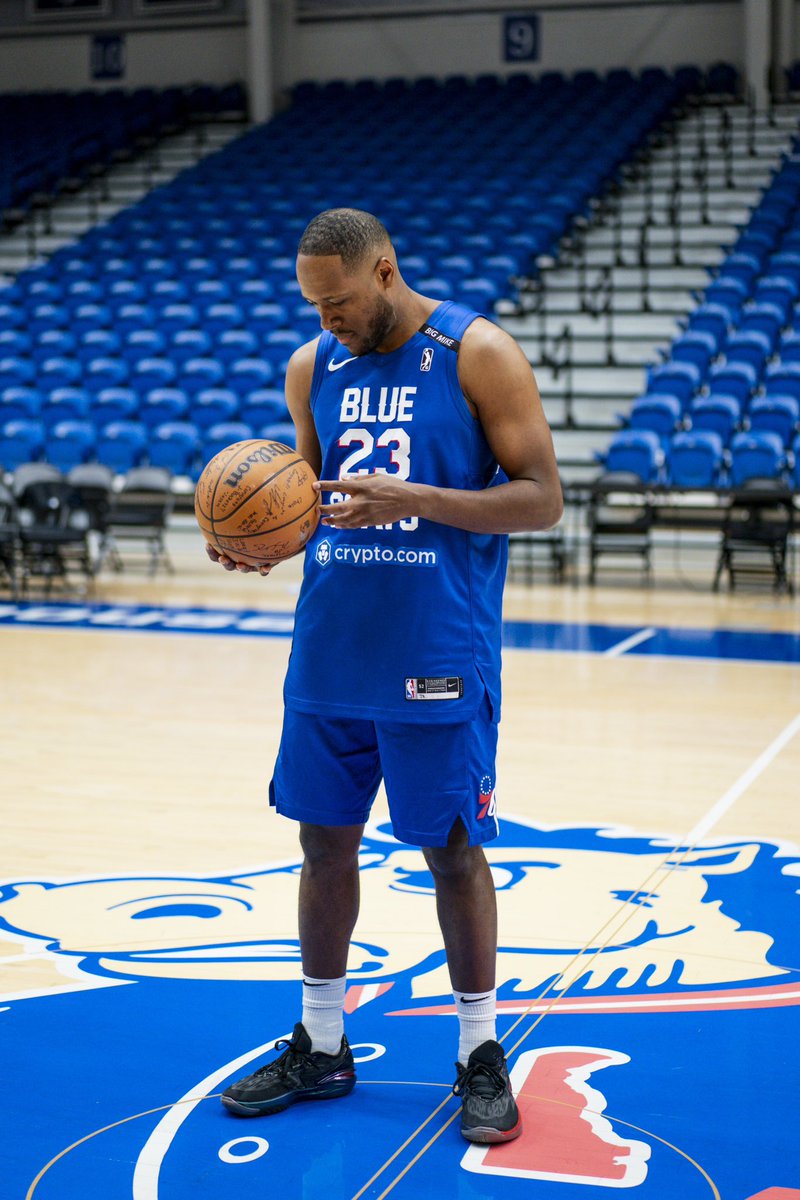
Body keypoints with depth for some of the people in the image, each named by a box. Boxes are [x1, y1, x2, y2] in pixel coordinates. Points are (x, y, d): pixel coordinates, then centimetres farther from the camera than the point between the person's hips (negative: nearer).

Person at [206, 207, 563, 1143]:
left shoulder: (479, 356, -9)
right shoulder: (312, 367, 7)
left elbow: (541, 499, -10)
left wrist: (412, 500, -22)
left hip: (438, 654, -5)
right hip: (330, 649, 5)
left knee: (452, 849, 3)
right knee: (324, 839, 11)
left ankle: (481, 1055, 19)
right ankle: (319, 1046, 26)